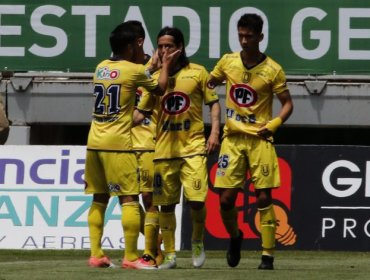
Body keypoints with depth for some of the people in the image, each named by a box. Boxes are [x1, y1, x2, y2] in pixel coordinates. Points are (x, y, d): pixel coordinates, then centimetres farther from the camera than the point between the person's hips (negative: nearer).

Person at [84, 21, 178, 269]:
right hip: (118, 144, -7)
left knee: (99, 199, 12)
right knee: (129, 198, -4)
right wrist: (165, 65, 24)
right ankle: (131, 257, -8)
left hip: (95, 142, 7)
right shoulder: (135, 70, -6)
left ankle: (96, 254, 9)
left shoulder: (101, 68, 11)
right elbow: (160, 89, 9)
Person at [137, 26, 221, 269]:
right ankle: (169, 255, 14)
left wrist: (214, 132, -5)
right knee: (166, 204, 4)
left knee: (196, 200, -12)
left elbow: (213, 102, 6)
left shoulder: (198, 72, 2)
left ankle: (198, 242, 14)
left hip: (193, 146, -2)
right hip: (164, 148, 2)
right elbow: (143, 110, 7)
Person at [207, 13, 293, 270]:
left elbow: (287, 104, 2)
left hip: (259, 139, -3)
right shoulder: (228, 62, 3)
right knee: (226, 198, -1)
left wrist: (274, 124, -15)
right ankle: (235, 237, 27)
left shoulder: (273, 70, -6)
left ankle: (268, 255, -1)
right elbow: (208, 84, 19)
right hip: (232, 137, 3)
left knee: (264, 198, -6)